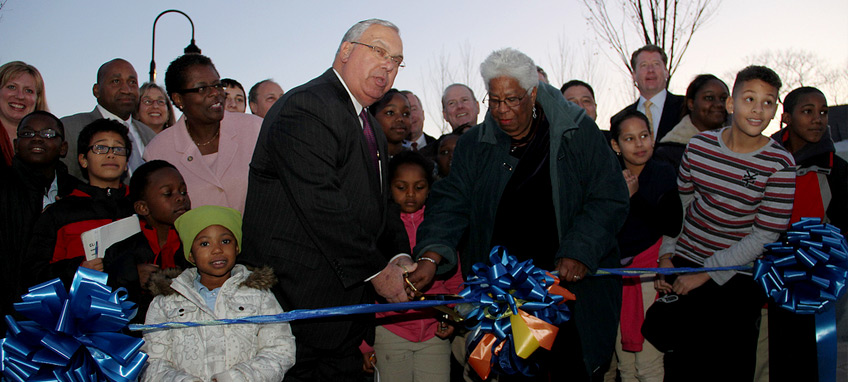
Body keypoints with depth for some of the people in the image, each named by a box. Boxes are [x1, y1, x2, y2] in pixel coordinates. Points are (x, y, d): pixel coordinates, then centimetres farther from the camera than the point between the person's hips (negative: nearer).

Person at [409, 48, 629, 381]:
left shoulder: (579, 133, -2)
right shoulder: (473, 145, 6)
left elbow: (609, 199, -4)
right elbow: (452, 202, -1)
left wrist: (580, 252, -16)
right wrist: (431, 255, -17)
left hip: (576, 285, -1)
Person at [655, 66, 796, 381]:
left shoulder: (780, 164, -11)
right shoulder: (699, 145, -2)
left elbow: (765, 235, -12)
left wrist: (707, 272, -15)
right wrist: (666, 254, 1)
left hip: (736, 280, -2)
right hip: (683, 263, 3)